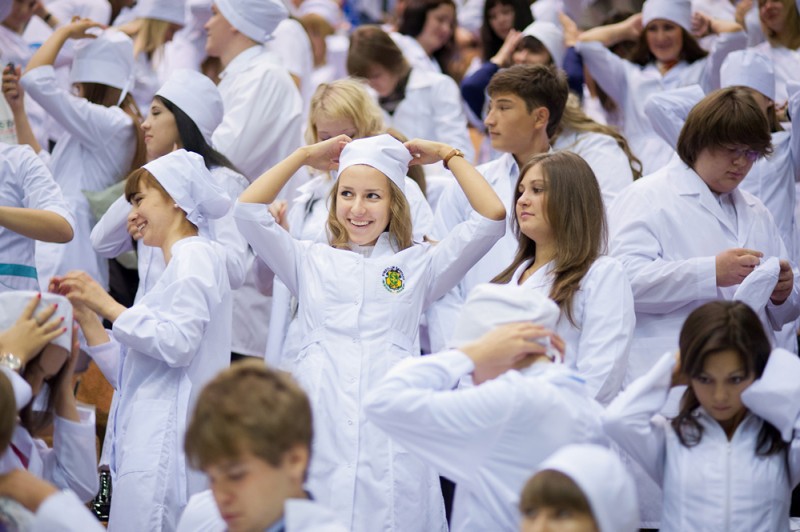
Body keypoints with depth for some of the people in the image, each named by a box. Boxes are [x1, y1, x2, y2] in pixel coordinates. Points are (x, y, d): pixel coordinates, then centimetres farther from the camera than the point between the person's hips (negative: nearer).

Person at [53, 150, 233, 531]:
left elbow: (178, 344, -17)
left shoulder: (195, 256, -2)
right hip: (148, 436, 9)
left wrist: (107, 305, -9)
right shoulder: (178, 266, 27)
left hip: (165, 439, -9)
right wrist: (86, 316, 14)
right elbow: (130, 373, 22)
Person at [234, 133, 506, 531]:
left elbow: (492, 216, 6)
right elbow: (248, 210, 7)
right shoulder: (310, 262, 16)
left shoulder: (419, 264, 14)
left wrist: (448, 155, 13)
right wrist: (304, 156, 15)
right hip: (320, 432, 1)